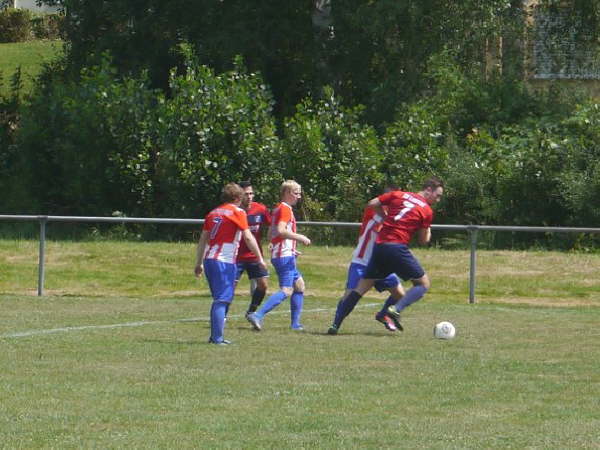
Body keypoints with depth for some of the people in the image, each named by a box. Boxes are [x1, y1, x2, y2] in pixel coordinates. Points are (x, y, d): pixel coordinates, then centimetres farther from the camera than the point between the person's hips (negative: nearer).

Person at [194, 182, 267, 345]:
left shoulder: (213, 213, 16)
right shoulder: (237, 212, -3)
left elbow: (203, 239, 17)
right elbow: (248, 237, -8)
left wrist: (199, 263, 22)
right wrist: (260, 259, -3)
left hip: (209, 259, 7)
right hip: (225, 261, -7)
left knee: (218, 299, 16)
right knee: (222, 300, -7)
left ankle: (215, 336, 17)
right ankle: (217, 337, -12)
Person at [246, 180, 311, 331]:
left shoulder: (278, 209, 19)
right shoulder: (285, 209, -10)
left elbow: (271, 234, 22)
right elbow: (281, 230, -25)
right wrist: (299, 237, -16)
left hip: (278, 255, 10)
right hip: (285, 256, -10)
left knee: (299, 285, 17)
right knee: (286, 290, -14)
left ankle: (295, 323, 16)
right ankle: (258, 315, -25)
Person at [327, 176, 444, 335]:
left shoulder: (399, 195, 14)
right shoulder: (427, 211, 3)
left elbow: (372, 204, 13)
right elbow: (424, 240, 8)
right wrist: (428, 231, 28)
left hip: (379, 245, 5)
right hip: (397, 248, -5)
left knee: (362, 287, 10)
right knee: (424, 283, 7)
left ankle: (335, 324, 4)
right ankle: (396, 309, -14)